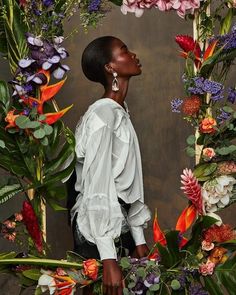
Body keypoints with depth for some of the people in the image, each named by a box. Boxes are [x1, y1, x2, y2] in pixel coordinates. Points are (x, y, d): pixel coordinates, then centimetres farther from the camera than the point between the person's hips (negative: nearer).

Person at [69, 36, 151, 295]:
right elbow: (97, 191, -22)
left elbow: (128, 182, 8)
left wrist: (138, 238, 8)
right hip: (98, 232, -8)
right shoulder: (102, 117, -18)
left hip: (120, 225, 9)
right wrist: (109, 259, -25)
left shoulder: (120, 113, 8)